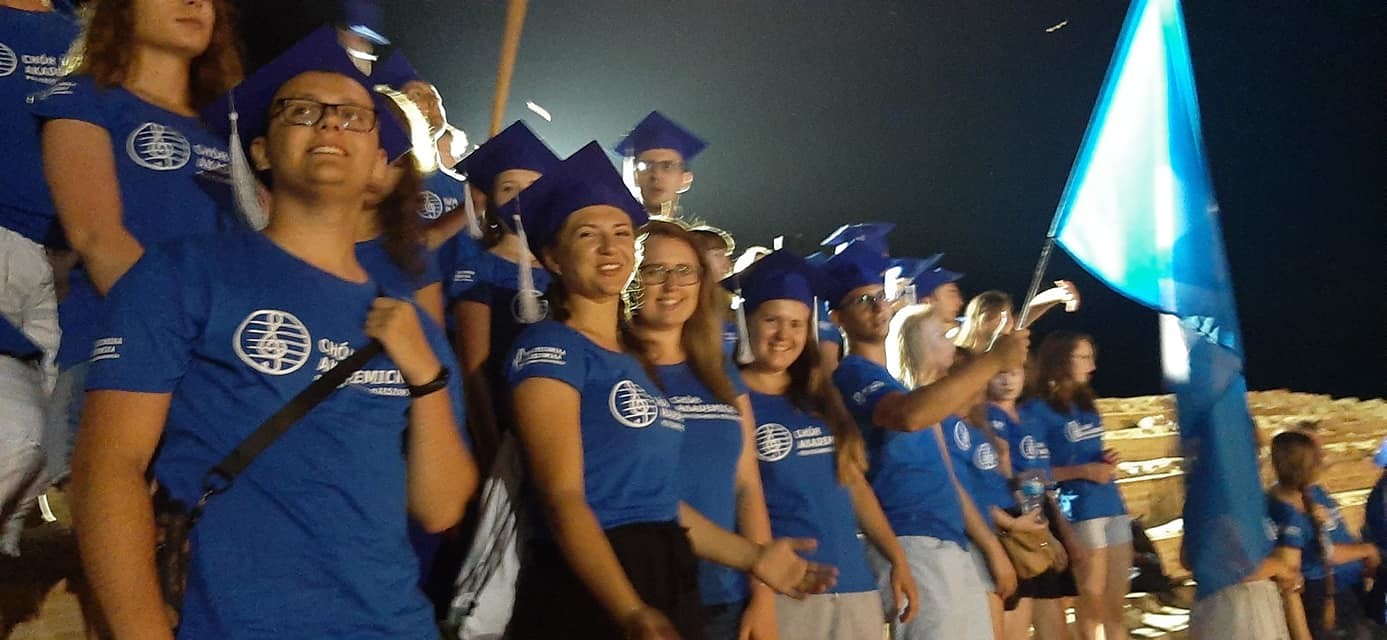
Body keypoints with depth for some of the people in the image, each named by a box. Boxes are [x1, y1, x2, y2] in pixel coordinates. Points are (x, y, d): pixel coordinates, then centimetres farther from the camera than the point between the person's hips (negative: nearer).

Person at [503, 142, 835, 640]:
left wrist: (753, 557, 17)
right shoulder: (549, 348, -9)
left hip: (669, 587, 8)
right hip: (587, 593, -8)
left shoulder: (636, 364, 15)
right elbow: (563, 498, -18)